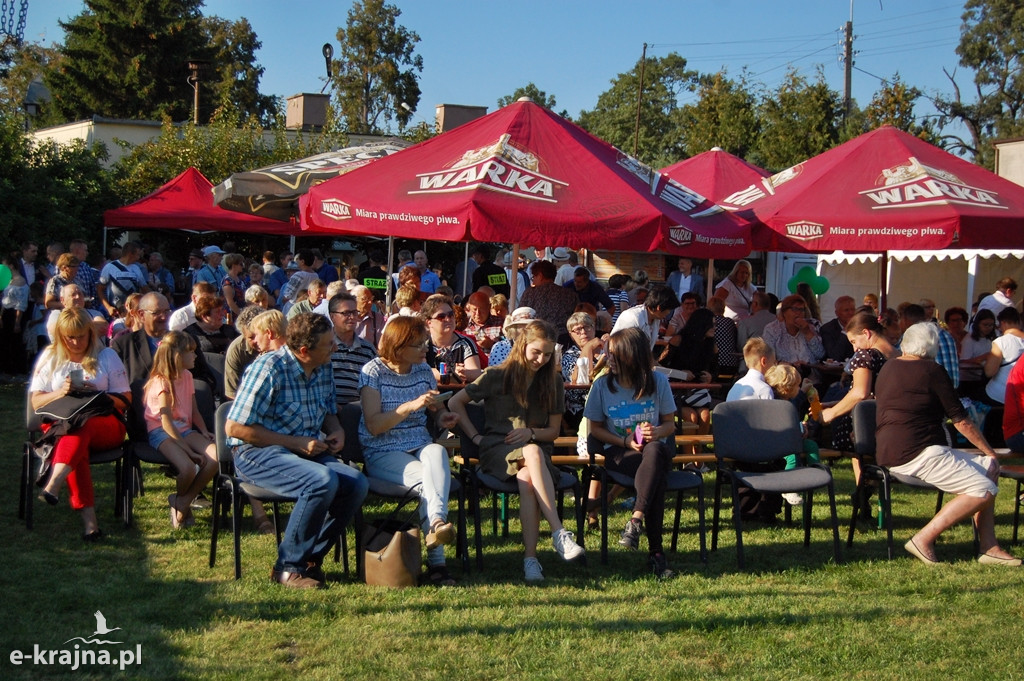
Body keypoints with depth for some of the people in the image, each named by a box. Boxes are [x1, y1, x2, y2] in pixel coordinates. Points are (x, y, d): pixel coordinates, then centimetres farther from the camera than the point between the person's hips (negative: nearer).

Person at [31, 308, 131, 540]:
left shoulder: (107, 356, 10)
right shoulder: (50, 358, 14)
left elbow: (126, 399, 5)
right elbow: (35, 401, 7)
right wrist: (61, 392, -12)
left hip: (106, 425, 0)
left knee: (79, 430, -38)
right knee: (76, 443, -36)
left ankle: (52, 486, -58)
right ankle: (89, 519, -47)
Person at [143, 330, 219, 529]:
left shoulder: (187, 376, 10)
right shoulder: (161, 382, -13)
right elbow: (167, 423, -18)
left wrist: (204, 431, -4)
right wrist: (189, 450, -22)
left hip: (185, 429, 7)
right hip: (161, 433, -7)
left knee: (216, 457, -22)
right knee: (188, 467, -33)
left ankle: (183, 502, -7)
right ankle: (181, 501, 2)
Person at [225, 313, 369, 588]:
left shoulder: (323, 368, 6)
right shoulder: (269, 369, -16)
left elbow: (328, 413, 24)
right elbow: (235, 428, -18)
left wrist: (337, 431, -1)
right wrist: (296, 442, -18)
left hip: (307, 451, 7)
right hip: (258, 453, -7)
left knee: (357, 483, -19)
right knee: (323, 481, -33)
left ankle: (311, 557, -3)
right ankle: (288, 566, -16)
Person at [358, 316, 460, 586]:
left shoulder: (423, 370, 10)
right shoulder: (373, 371, -5)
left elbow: (436, 411, 26)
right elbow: (373, 426, -14)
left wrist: (442, 417, 1)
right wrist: (410, 406, -25)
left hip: (420, 447, 4)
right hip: (382, 453, -4)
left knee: (437, 452, -34)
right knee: (429, 479, -33)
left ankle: (437, 523, -47)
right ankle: (437, 561, -37)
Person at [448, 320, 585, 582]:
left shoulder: (553, 382, 11)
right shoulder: (497, 376, 3)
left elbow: (553, 430, 12)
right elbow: (454, 403, 6)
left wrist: (530, 433, -8)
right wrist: (476, 437, -2)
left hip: (536, 449, 2)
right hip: (498, 450, -2)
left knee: (527, 477, -37)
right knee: (533, 453, -39)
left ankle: (530, 557, -41)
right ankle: (559, 532, -45)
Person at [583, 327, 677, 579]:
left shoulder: (658, 382, 1)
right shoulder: (602, 385, 1)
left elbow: (670, 423, 7)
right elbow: (595, 428, 5)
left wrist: (657, 432, -17)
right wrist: (625, 441, -11)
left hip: (655, 449, 1)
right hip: (618, 453, -1)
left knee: (655, 451, -41)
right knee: (657, 473, -36)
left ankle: (636, 520, -41)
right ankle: (655, 551, -38)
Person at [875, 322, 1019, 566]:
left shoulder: (888, 368, 16)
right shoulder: (932, 371, -7)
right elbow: (960, 420, -5)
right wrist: (990, 452, 10)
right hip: (916, 453, -10)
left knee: (988, 467, 15)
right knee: (984, 490, -15)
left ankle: (988, 547, 7)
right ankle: (924, 539, -16)